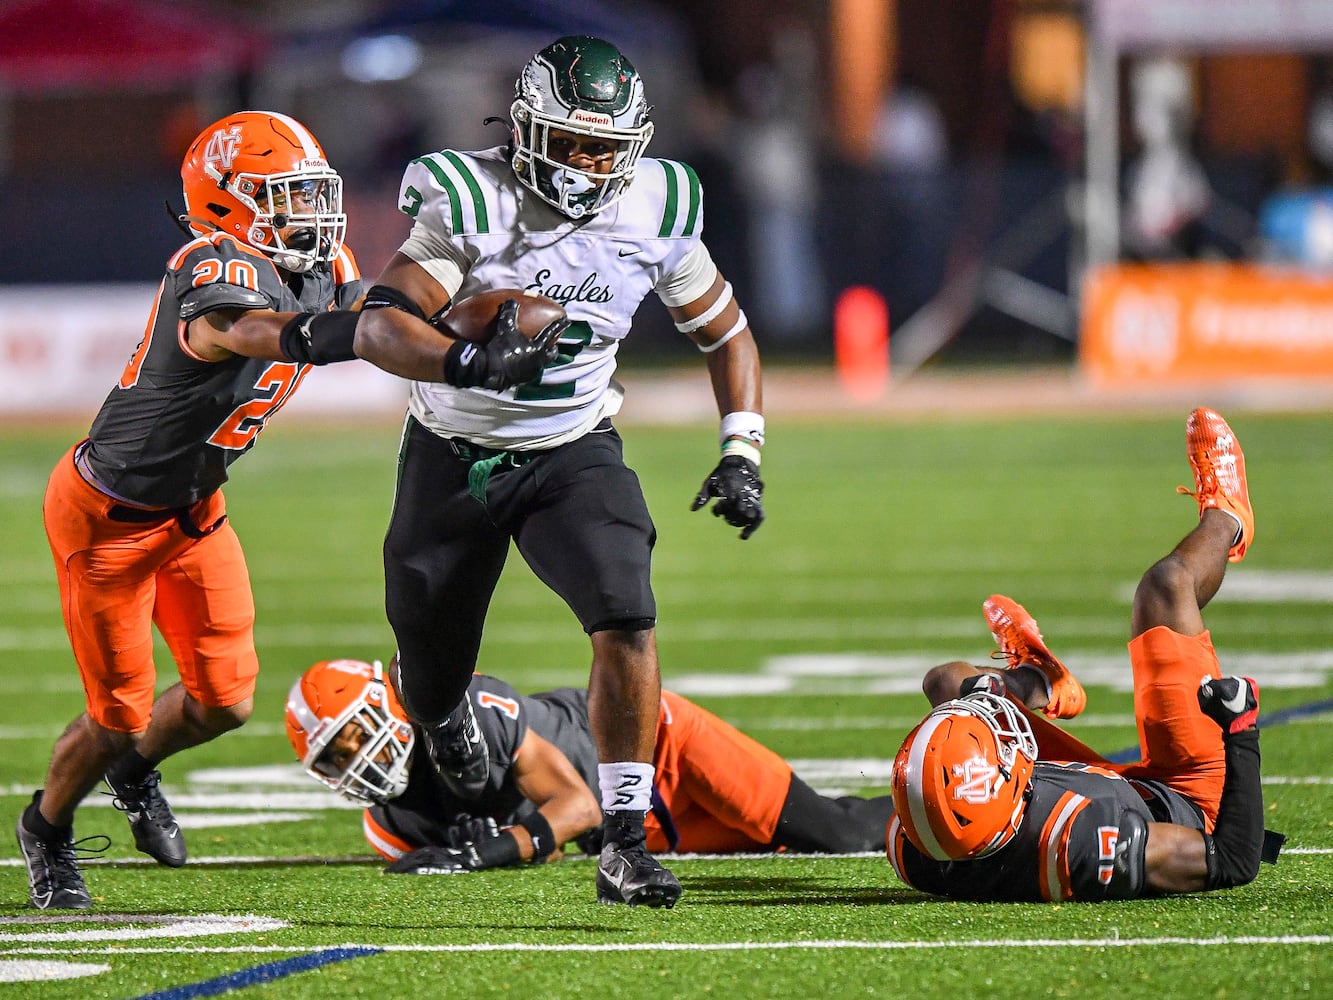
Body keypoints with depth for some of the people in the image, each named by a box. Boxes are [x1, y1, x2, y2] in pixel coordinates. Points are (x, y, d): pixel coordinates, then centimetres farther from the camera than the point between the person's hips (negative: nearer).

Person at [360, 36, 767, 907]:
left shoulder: (655, 214, -10)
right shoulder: (471, 201, -21)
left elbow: (725, 332, 5)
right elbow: (386, 321, -32)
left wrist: (741, 455, -5)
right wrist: (457, 355, -52)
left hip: (574, 454, 1)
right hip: (454, 457, -1)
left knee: (627, 624, -24)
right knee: (432, 684, 12)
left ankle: (626, 844, -19)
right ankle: (444, 710, 53)